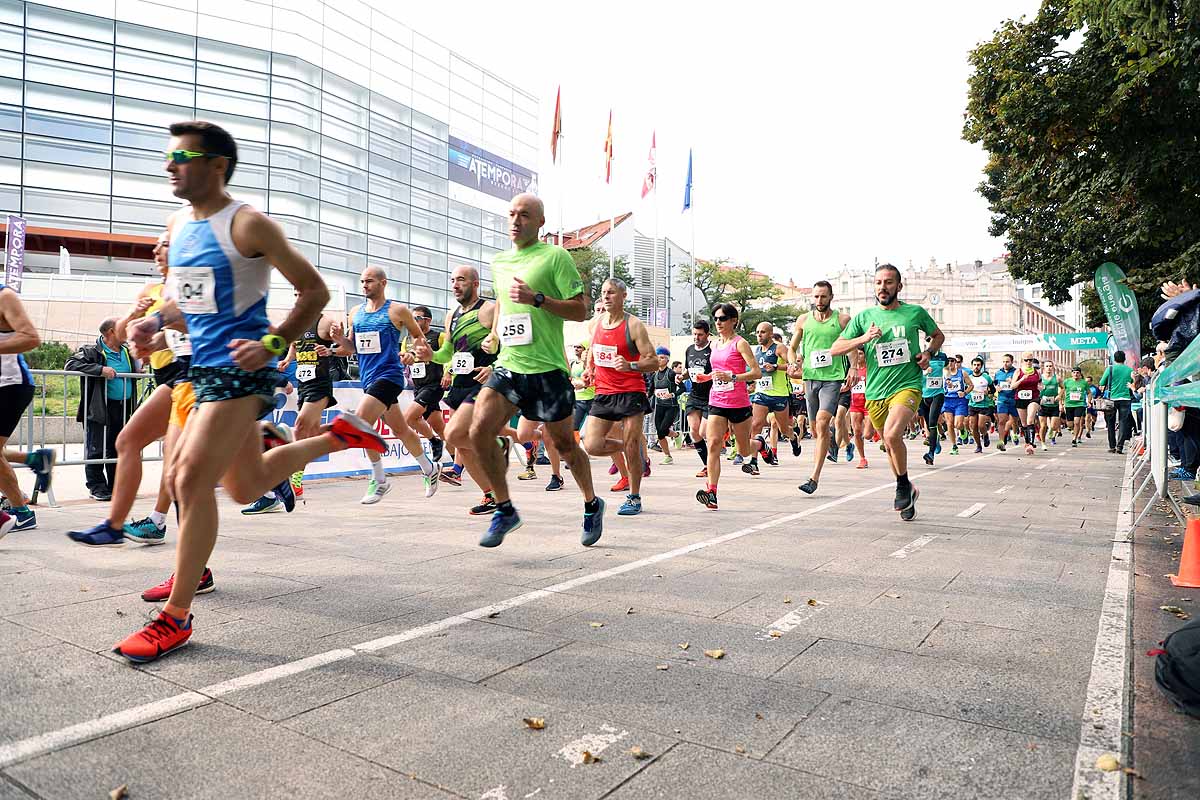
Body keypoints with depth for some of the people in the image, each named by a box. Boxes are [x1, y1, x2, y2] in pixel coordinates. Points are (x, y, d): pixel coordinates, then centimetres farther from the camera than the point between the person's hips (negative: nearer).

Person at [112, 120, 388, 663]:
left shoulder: (247, 225, -12)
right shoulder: (176, 225, 12)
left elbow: (315, 291, -11)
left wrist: (273, 344, -22)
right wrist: (156, 321, 4)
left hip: (241, 371, -9)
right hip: (205, 370, 9)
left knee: (192, 481, -13)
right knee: (245, 486, 16)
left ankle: (176, 618, 0)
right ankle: (339, 436, 36)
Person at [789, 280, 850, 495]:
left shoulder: (842, 319, 2)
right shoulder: (803, 320, 9)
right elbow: (792, 348, 17)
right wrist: (794, 363, -3)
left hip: (833, 377, -4)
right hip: (810, 377, 4)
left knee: (822, 422, -20)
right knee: (815, 430, 12)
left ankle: (814, 478, -20)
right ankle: (831, 442, 50)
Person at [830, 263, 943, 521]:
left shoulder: (916, 313, 4)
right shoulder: (864, 317, 6)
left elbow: (938, 335, 22)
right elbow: (835, 349, 3)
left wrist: (928, 352, 1)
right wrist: (864, 338, -11)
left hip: (907, 386, -3)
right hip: (875, 392, 3)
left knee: (892, 435, -27)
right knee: (891, 445, 13)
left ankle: (904, 484, -3)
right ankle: (907, 491, 35)